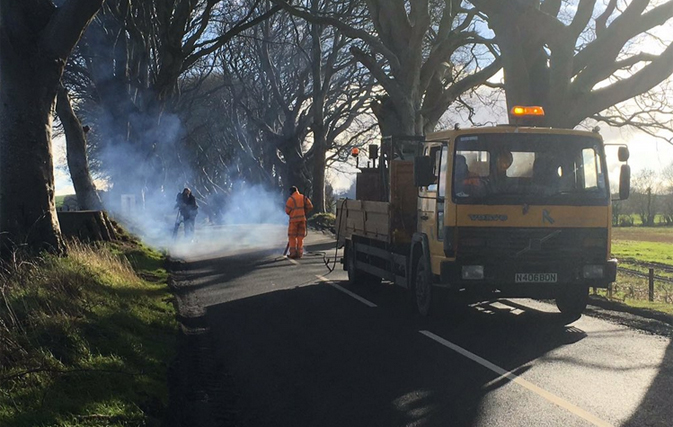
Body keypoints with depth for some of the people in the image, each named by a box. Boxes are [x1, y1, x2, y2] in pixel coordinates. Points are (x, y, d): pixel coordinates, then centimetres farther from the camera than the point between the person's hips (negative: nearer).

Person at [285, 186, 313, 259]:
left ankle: (293, 253, -4)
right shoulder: (303, 197, 7)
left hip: (294, 219, -5)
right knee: (300, 236, 10)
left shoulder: (291, 199, -8)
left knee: (292, 237, 2)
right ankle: (299, 253, 8)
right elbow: (310, 206, 5)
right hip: (302, 219, 5)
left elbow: (287, 210, -7)